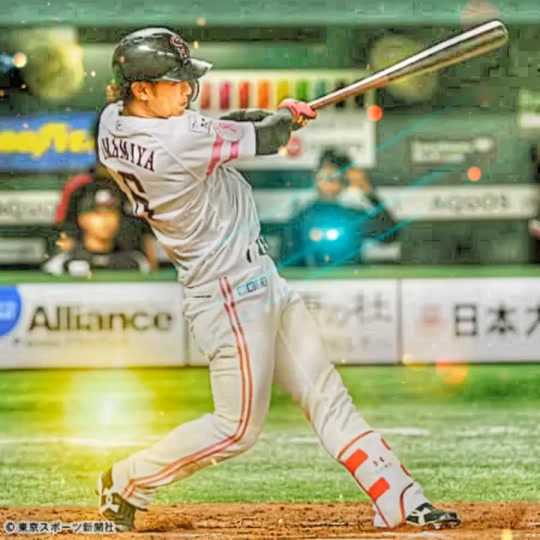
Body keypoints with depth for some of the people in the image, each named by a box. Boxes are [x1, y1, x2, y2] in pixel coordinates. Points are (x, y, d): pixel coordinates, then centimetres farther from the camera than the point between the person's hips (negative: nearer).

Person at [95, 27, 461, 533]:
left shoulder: (115, 122, 1)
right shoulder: (176, 144, -26)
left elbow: (204, 125, 14)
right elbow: (266, 139, -14)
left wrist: (276, 114, 1)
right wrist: (284, 116, 9)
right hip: (230, 293, -10)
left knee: (327, 395, 8)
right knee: (238, 427, 2)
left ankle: (402, 503, 9)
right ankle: (126, 484, 17)